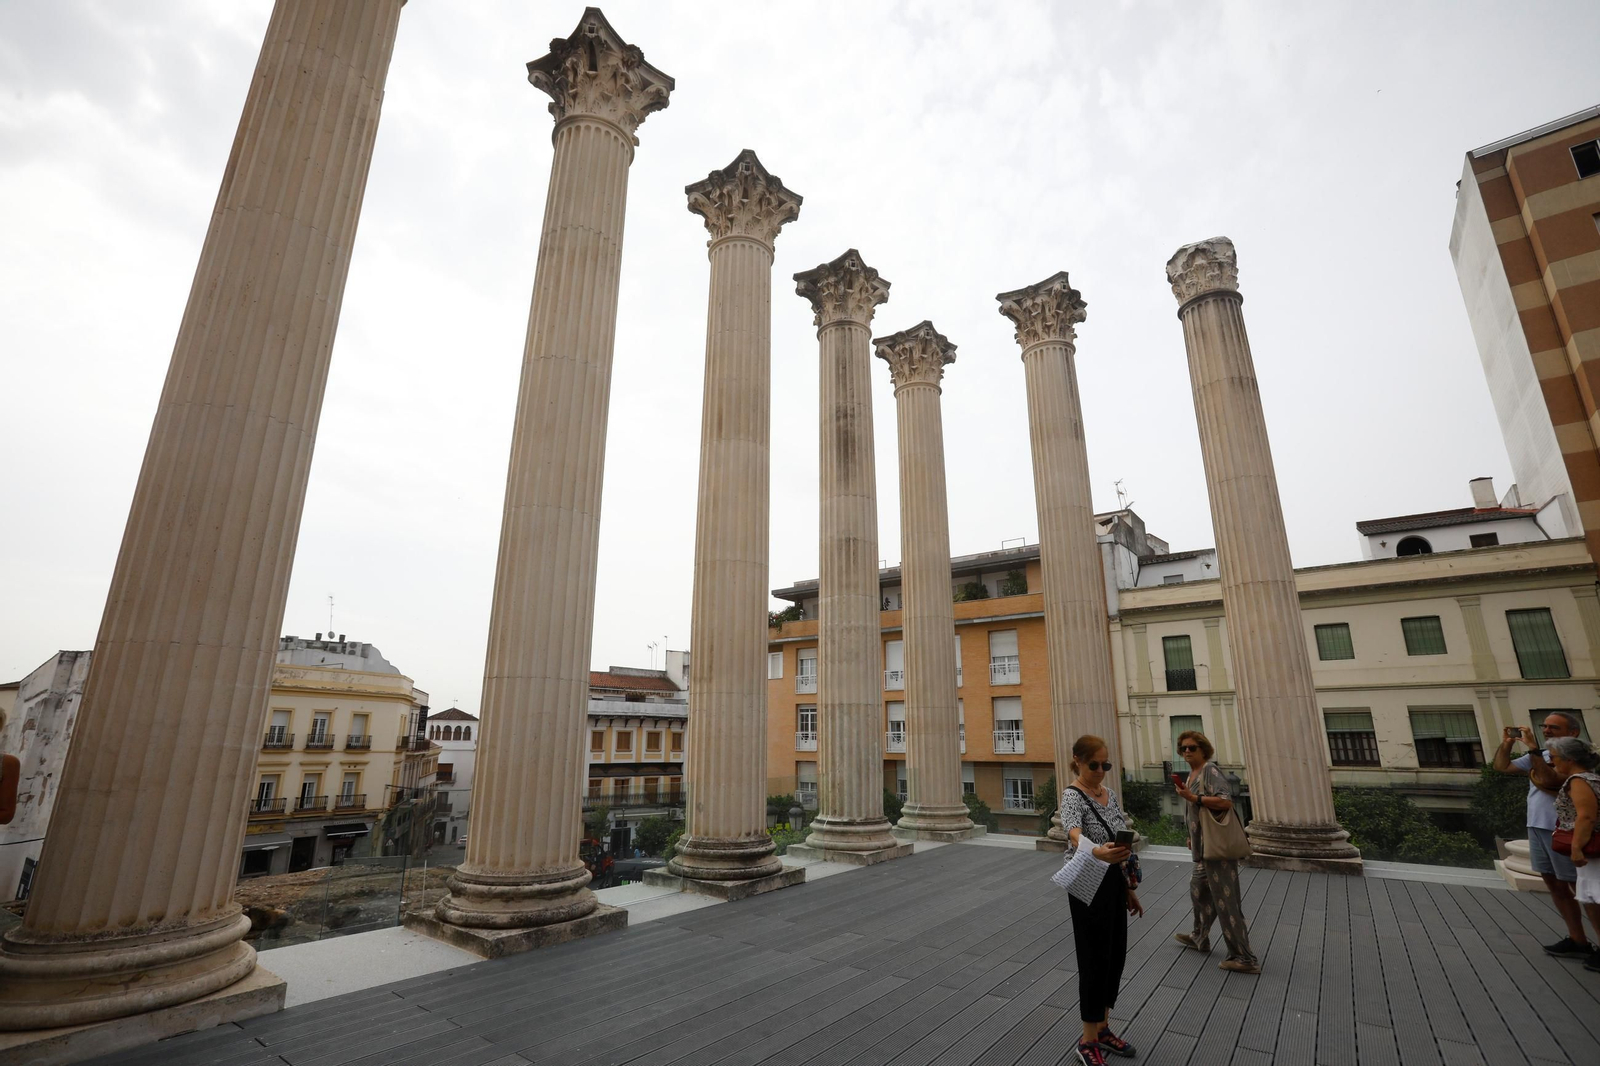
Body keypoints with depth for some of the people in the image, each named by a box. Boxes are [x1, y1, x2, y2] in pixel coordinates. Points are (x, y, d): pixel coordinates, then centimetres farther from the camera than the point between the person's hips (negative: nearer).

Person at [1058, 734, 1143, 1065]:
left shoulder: (1110, 794, 6)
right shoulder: (1073, 795, -20)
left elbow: (1120, 845, 14)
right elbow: (1074, 834, -40)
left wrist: (1129, 888, 16)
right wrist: (1097, 852, -60)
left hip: (1114, 883, 8)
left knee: (1115, 956, 16)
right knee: (1095, 960, 2)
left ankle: (1103, 1029, 33)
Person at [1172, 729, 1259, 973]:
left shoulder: (1210, 770, -16)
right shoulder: (1193, 772, 11)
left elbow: (1226, 801, -27)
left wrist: (1193, 797, -28)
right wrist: (1192, 837, 23)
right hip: (1205, 846, 10)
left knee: (1225, 900, -3)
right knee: (1198, 890, 21)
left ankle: (1245, 959, 7)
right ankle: (1200, 938, 38)